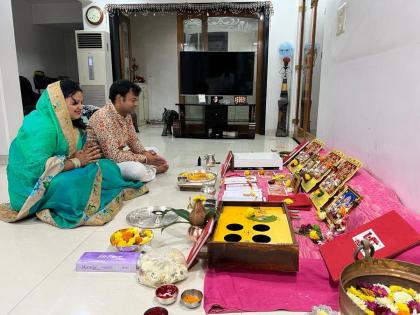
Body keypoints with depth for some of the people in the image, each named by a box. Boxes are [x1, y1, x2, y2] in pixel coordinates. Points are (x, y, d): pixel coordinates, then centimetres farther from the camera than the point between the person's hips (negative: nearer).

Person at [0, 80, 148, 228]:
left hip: (60, 177, 8)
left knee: (109, 167, -5)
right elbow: (38, 166, -29)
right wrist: (77, 162, -21)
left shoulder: (67, 122, 5)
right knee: (92, 175, -30)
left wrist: (85, 157, -10)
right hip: (35, 188, -8)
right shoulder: (41, 125, -21)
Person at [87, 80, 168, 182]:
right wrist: (144, 159, -24)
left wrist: (145, 152, -11)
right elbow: (113, 155, -30)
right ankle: (153, 169, -1)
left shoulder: (126, 115, 1)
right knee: (138, 169, -31)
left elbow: (133, 140, 11)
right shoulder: (103, 117, -26)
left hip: (119, 156, 9)